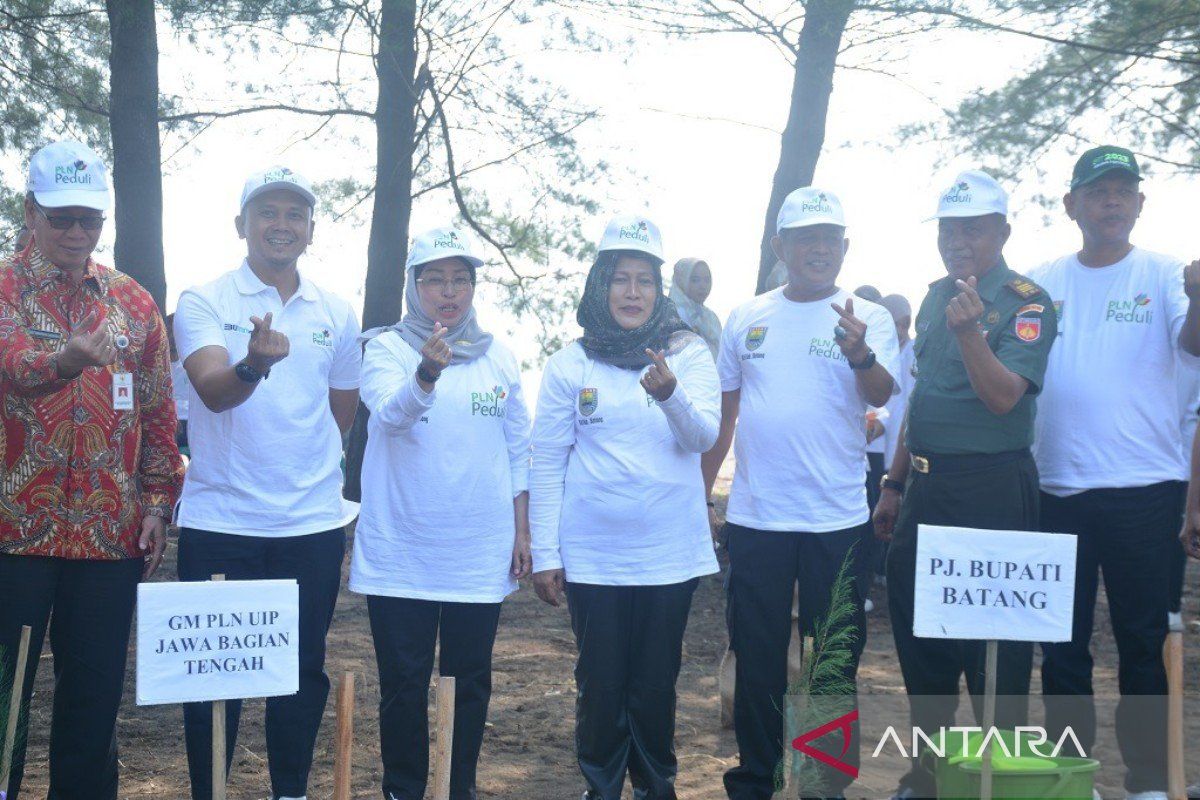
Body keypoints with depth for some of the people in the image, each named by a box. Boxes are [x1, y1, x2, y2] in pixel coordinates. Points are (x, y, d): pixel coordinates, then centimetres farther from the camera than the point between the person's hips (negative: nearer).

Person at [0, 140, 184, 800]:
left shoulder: (134, 303, 11)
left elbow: (158, 414, 13)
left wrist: (157, 503, 6)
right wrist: (68, 357, -43)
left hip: (111, 533, 3)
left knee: (95, 695, 9)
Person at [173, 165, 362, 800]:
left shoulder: (337, 314, 9)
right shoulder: (204, 302, -2)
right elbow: (214, 391, -20)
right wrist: (254, 364, -39)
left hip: (312, 524, 3)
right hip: (219, 521, -3)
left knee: (303, 670, 9)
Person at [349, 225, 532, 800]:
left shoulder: (499, 358, 8)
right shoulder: (388, 347, -2)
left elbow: (518, 451, 12)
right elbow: (390, 413, -22)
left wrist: (522, 532, 8)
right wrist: (427, 372, -42)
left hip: (480, 553, 3)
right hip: (401, 552, -2)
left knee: (470, 680, 10)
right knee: (404, 682, 4)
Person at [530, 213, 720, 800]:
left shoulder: (689, 352, 3)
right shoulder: (570, 363, 2)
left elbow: (704, 435, -11)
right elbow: (547, 462, 2)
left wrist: (670, 394, -33)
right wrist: (544, 555, -1)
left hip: (669, 552, 0)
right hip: (591, 555, 0)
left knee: (656, 683, 9)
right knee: (600, 682, 6)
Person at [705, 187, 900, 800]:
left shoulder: (868, 318, 0)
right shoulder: (746, 319, 7)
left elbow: (880, 394, -18)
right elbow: (723, 414, 13)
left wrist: (860, 354, -38)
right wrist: (697, 492, 10)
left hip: (836, 519, -2)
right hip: (755, 516, 2)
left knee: (836, 658, 8)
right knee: (756, 659, 10)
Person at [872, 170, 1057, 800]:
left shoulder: (1026, 304, -9)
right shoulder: (936, 296, 13)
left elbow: (1003, 396, -22)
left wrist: (967, 329, -36)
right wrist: (895, 482, 19)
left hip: (992, 488, -8)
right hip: (926, 485, 8)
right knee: (915, 623, 13)